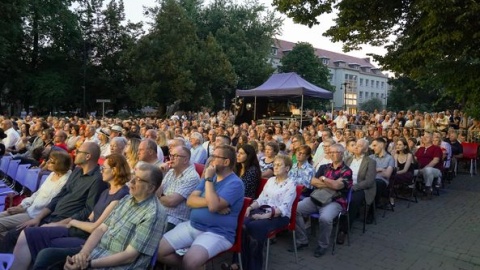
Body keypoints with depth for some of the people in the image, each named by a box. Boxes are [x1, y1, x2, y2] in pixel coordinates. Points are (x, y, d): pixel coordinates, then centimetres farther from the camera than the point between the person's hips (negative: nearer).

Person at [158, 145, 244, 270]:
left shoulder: (235, 183, -11)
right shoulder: (211, 176, 13)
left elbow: (213, 206, -25)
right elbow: (190, 201, 3)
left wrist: (208, 179, -17)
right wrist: (209, 201, -14)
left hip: (217, 233, -7)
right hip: (192, 225, 8)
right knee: (157, 250, -4)